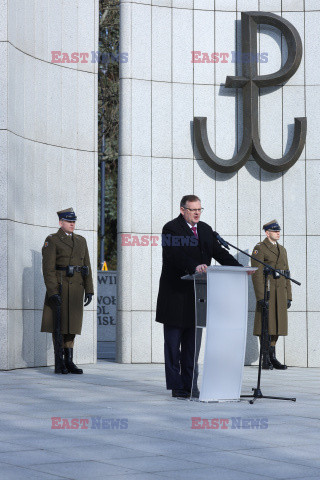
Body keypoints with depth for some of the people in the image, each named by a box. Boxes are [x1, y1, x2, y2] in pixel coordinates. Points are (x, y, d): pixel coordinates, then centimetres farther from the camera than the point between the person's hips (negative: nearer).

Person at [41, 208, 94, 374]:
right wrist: (52, 292, -17)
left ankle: (69, 361, 11)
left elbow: (87, 267, 14)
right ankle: (59, 364, 0)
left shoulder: (81, 241, 15)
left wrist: (89, 290, 6)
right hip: (59, 287, -5)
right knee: (59, 324, -3)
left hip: (76, 289, 5)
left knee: (71, 324, 6)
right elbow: (48, 268, -9)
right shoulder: (52, 240, -3)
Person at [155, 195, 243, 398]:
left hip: (196, 296, 6)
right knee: (173, 342, 1)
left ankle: (189, 385, 12)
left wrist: (238, 267, -5)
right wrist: (194, 267, -38)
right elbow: (175, 255, -22)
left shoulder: (206, 229, 15)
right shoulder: (171, 228, -7)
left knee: (192, 342, 8)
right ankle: (176, 386, 6)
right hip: (175, 295, -6)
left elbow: (219, 252, 11)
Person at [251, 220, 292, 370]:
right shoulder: (259, 248, -4)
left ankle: (272, 357, 13)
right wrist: (260, 296, -19)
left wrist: (289, 296, 12)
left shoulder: (282, 249, 18)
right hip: (266, 291, -7)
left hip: (280, 293, 7)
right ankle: (265, 359, -2)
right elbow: (257, 273, -11)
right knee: (265, 325, -5)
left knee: (277, 324, 7)